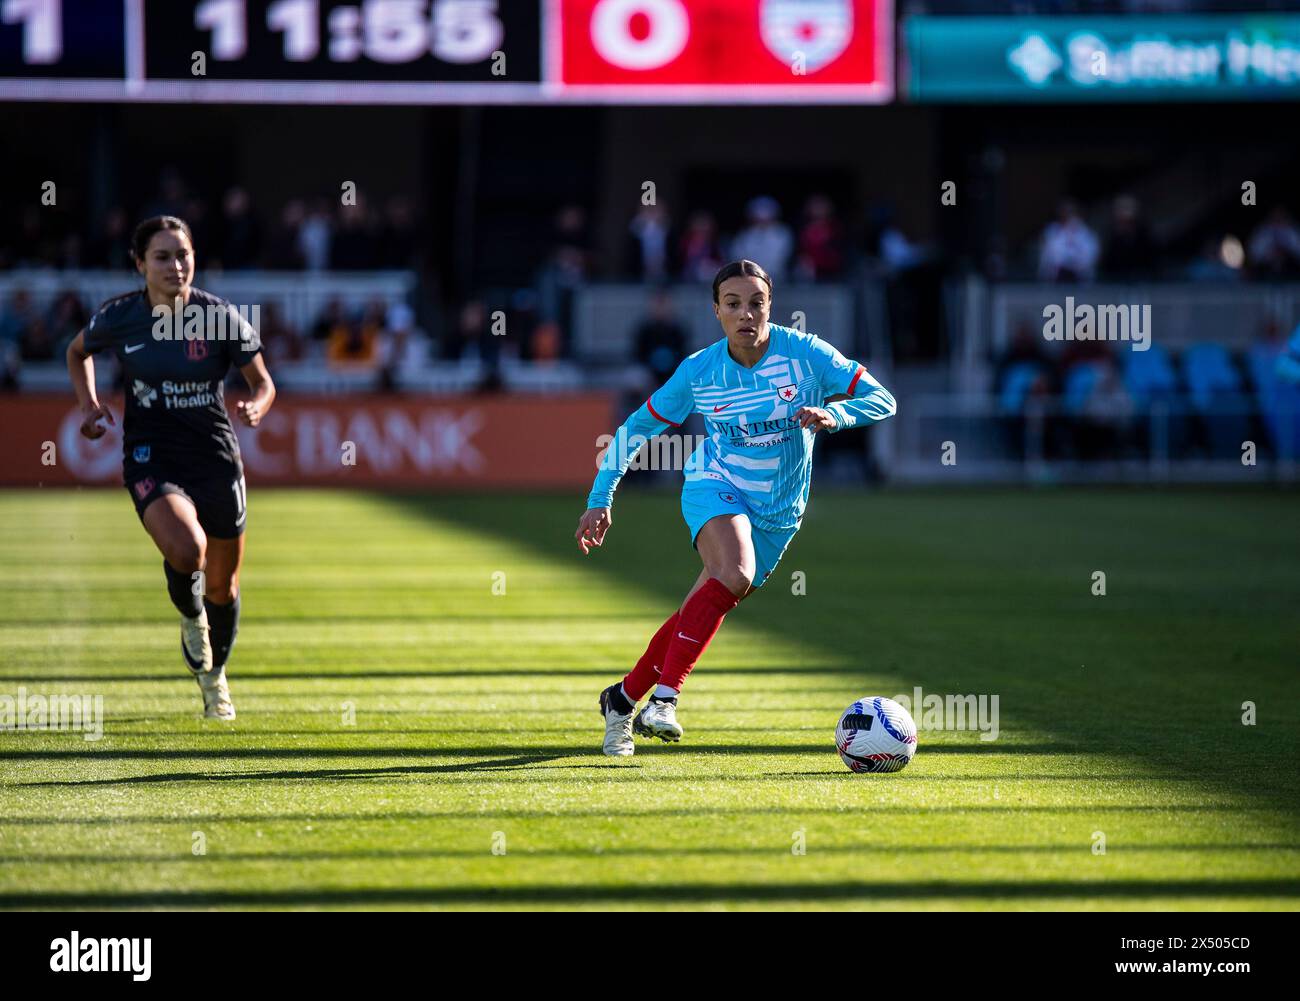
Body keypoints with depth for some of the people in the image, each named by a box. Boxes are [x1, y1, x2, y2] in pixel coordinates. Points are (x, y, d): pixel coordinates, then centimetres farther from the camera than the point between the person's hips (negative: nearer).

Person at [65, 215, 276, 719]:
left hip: (216, 456, 1)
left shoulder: (219, 315, -8)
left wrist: (256, 407, -22)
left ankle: (215, 676, 40)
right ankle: (189, 616, 6)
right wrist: (89, 403, 1)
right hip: (151, 458, -1)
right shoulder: (118, 317, -6)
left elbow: (263, 382, 0)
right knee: (186, 549, -30)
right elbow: (78, 351, 16)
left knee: (222, 588, 11)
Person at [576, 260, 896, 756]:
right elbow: (634, 429, 3)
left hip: (778, 511, 2)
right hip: (715, 487, -2)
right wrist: (599, 501, -1)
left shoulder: (804, 352, -12)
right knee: (735, 574, -33)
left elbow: (882, 400, -9)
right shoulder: (698, 371, -10)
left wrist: (832, 414, -29)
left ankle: (624, 698, 24)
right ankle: (664, 694, -30)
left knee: (699, 615, 3)